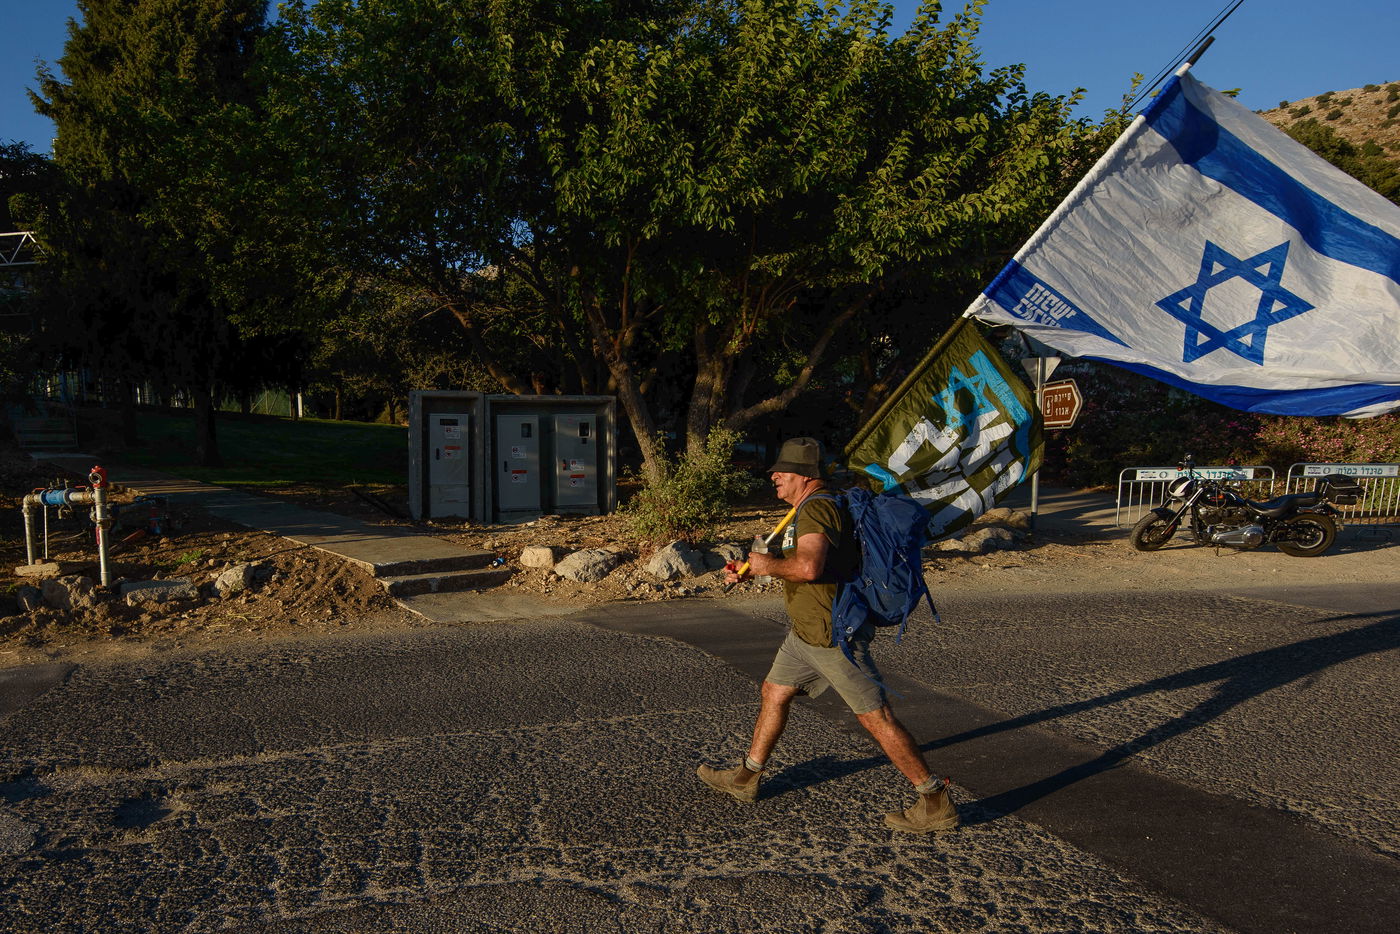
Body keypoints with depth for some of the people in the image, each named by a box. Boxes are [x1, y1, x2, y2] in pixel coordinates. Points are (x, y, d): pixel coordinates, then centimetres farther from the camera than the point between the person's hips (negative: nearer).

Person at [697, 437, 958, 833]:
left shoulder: (817, 509, -20)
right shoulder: (812, 508, 14)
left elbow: (808, 567, -36)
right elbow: (794, 560, 23)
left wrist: (768, 565, -18)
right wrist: (749, 571, 12)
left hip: (836, 635, -11)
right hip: (806, 632, 11)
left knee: (876, 716, -5)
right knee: (773, 693, 19)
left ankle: (936, 803, 5)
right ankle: (746, 778, 35)